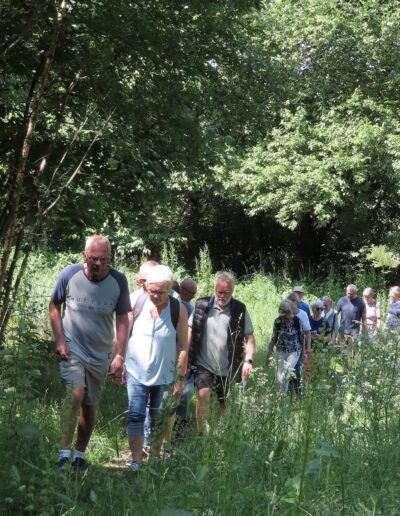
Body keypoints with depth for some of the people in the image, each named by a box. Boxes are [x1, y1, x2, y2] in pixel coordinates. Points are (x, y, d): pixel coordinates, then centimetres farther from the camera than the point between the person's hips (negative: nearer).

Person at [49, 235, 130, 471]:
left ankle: (80, 454, 25)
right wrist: (59, 341, -6)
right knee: (76, 392, -23)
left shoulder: (118, 281, -9)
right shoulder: (69, 275, -11)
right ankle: (64, 453, -21)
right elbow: (55, 307, 3)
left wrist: (119, 356, -12)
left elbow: (122, 321, -6)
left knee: (91, 405, 10)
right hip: (72, 348, -2)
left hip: (101, 354, 2)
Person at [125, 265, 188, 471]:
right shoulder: (137, 303, -7)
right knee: (135, 416, -8)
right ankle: (136, 461, -6)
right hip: (136, 371, 0)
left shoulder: (178, 310, -8)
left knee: (159, 419, 12)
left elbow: (183, 346, -4)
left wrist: (180, 377, -4)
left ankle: (155, 457, 27)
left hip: (164, 375, 0)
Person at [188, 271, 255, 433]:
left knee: (224, 405, 11)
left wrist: (248, 360, -13)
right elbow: (190, 331, 4)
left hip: (228, 369, 1)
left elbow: (249, 337, 0)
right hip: (204, 365, -1)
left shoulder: (240, 310, -1)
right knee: (203, 395, -21)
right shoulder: (202, 305, -2)